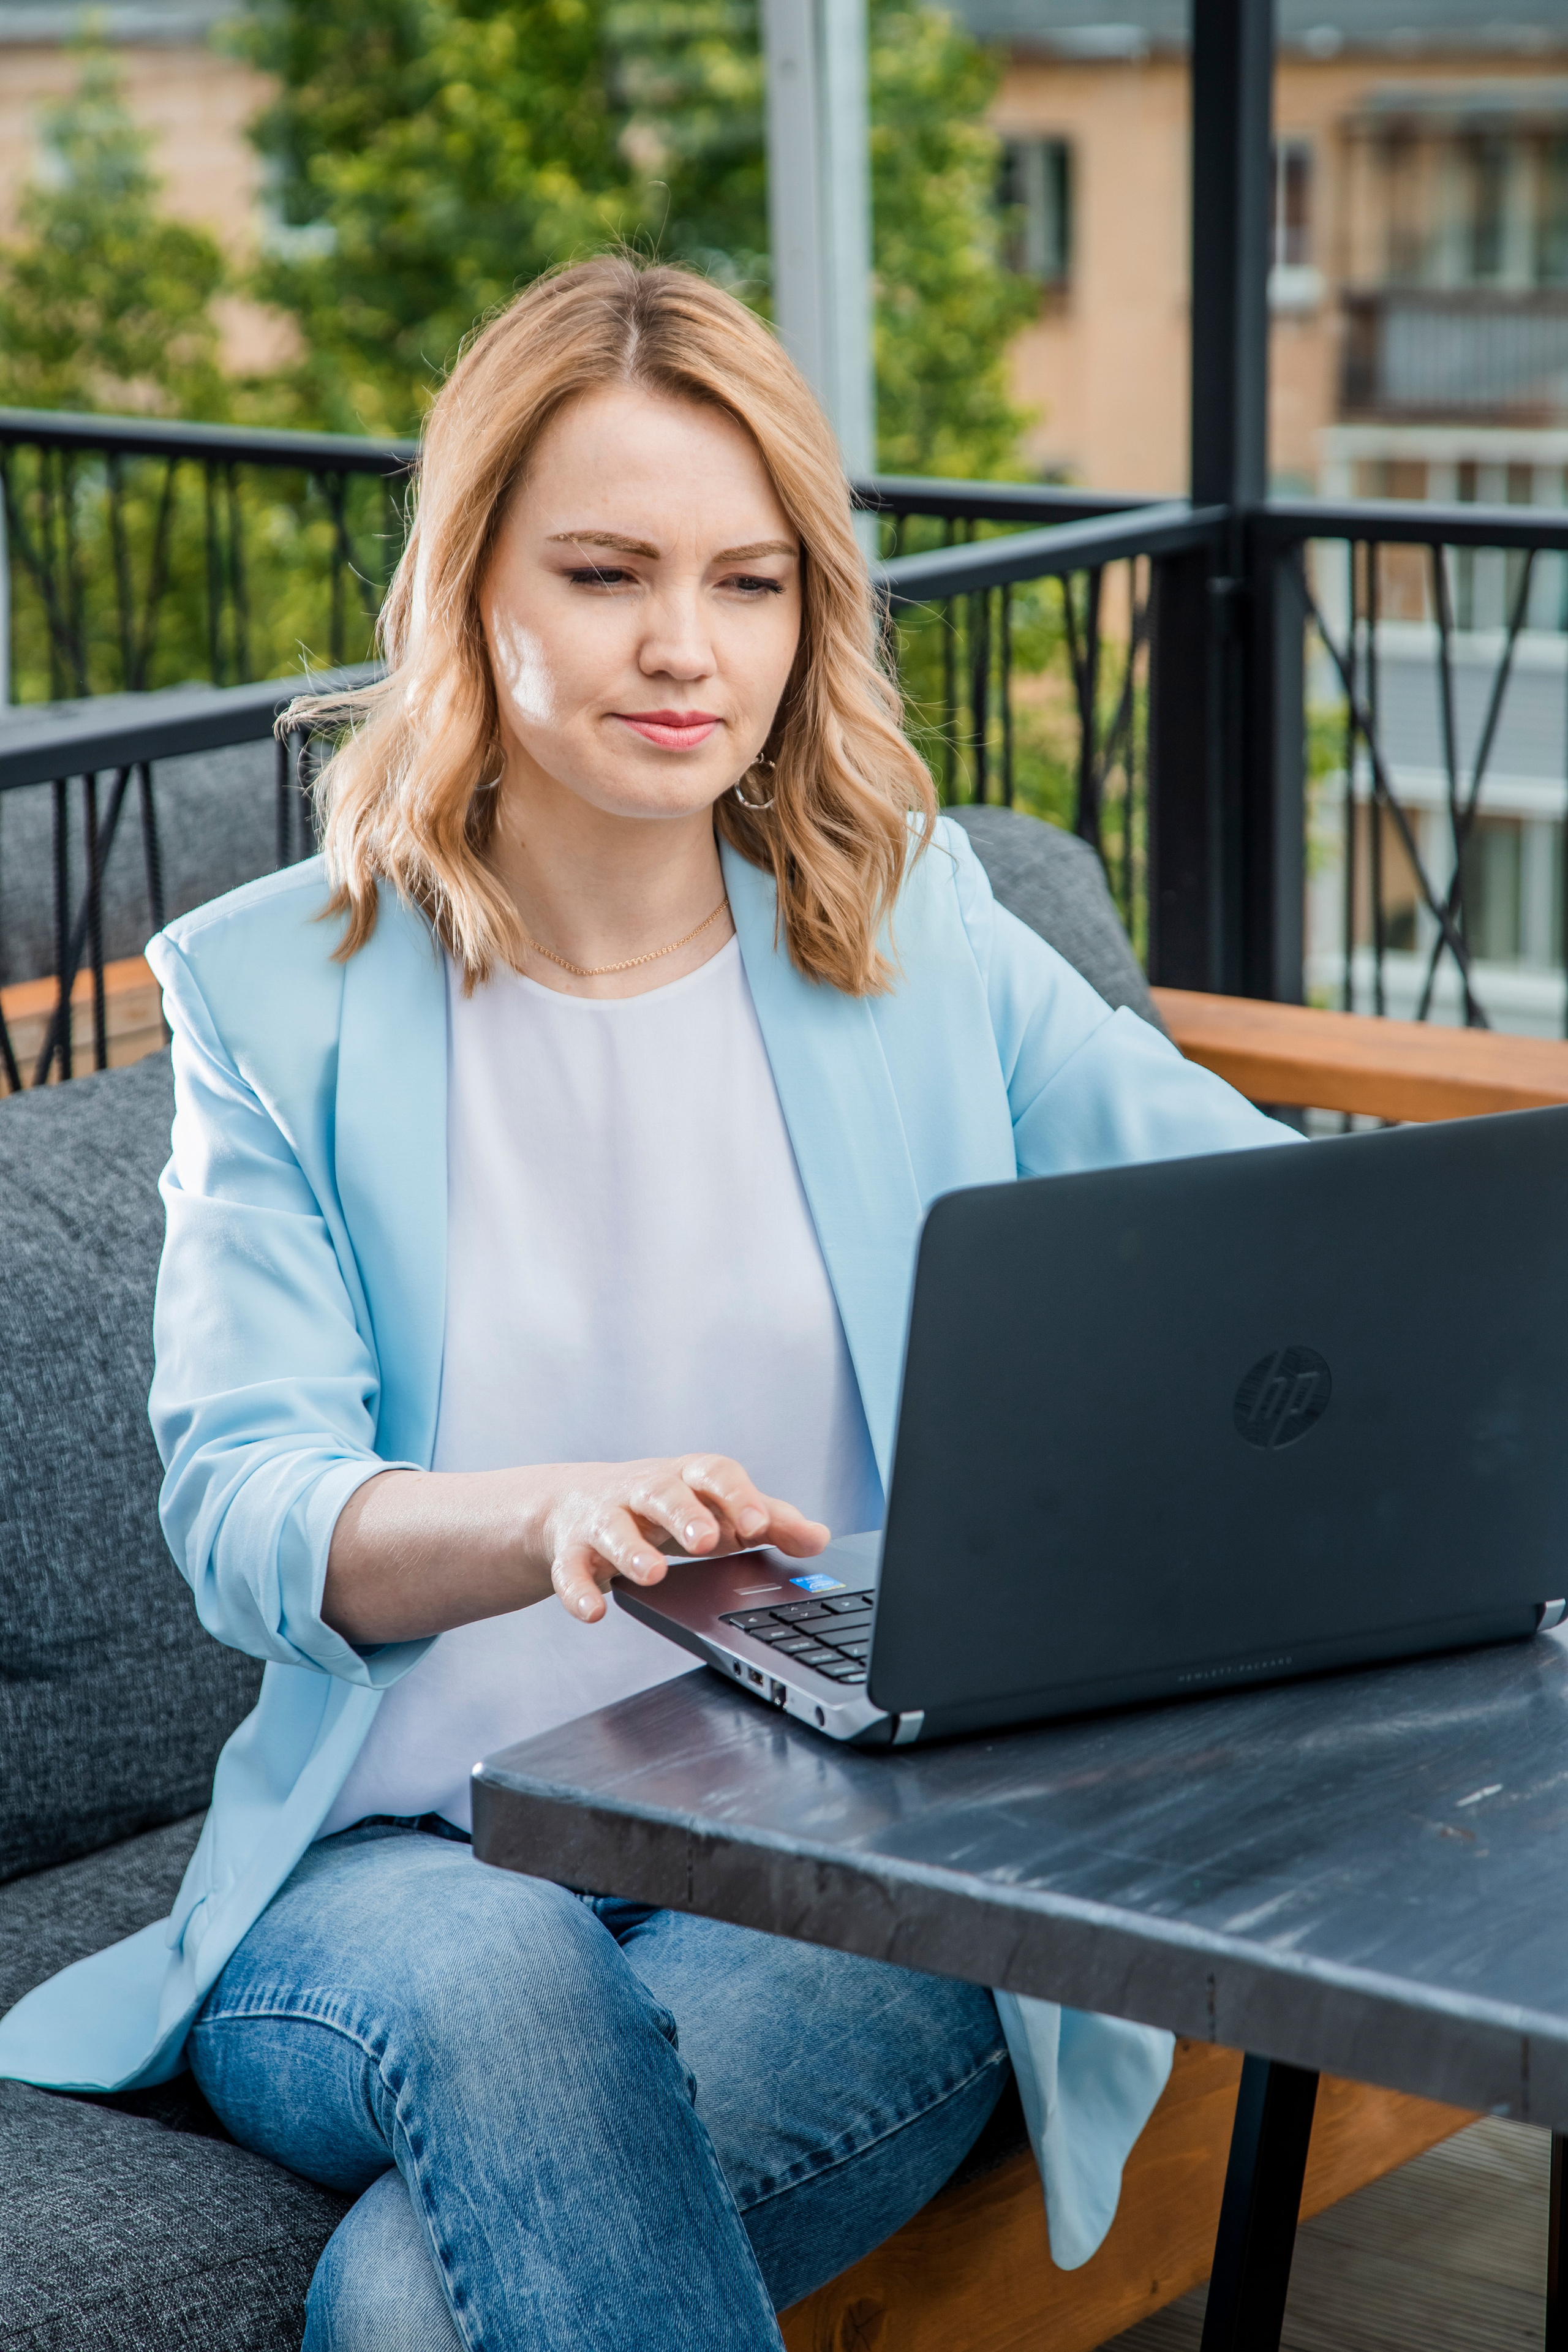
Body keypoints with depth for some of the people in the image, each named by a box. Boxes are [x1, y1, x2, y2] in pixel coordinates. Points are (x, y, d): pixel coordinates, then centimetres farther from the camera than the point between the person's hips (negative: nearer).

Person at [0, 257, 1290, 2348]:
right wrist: (552, 1518, -29)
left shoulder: (922, 945, 9)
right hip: (402, 1860, 1)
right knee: (496, 1983, -35)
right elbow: (242, 1502, -7)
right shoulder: (281, 995, 4)